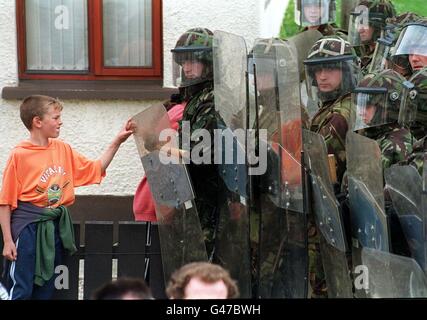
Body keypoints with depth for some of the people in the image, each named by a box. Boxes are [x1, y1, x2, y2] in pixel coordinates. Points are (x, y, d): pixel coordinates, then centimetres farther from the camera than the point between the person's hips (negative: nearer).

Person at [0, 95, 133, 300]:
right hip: (28, 226, -6)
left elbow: (95, 169, 17)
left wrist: (117, 142, 9)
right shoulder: (19, 155, -11)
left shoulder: (62, 149, 7)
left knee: (46, 290, 11)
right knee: (21, 291, -4)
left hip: (56, 226, 6)